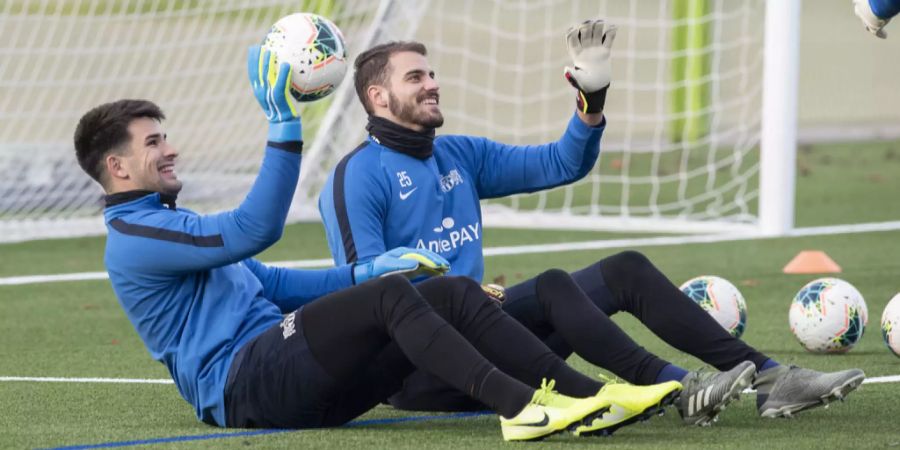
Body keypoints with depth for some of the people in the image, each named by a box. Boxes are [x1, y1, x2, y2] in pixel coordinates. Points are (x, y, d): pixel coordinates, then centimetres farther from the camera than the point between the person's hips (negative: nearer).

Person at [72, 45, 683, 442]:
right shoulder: (134, 237, -3)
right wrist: (284, 127, -21)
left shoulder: (168, 226, 31)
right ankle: (518, 406, -42)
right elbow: (255, 229, -17)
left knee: (455, 293, -7)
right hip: (242, 380, -9)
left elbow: (270, 282, 29)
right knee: (390, 294, -29)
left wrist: (364, 272, 15)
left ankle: (587, 396, -22)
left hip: (294, 378, 9)